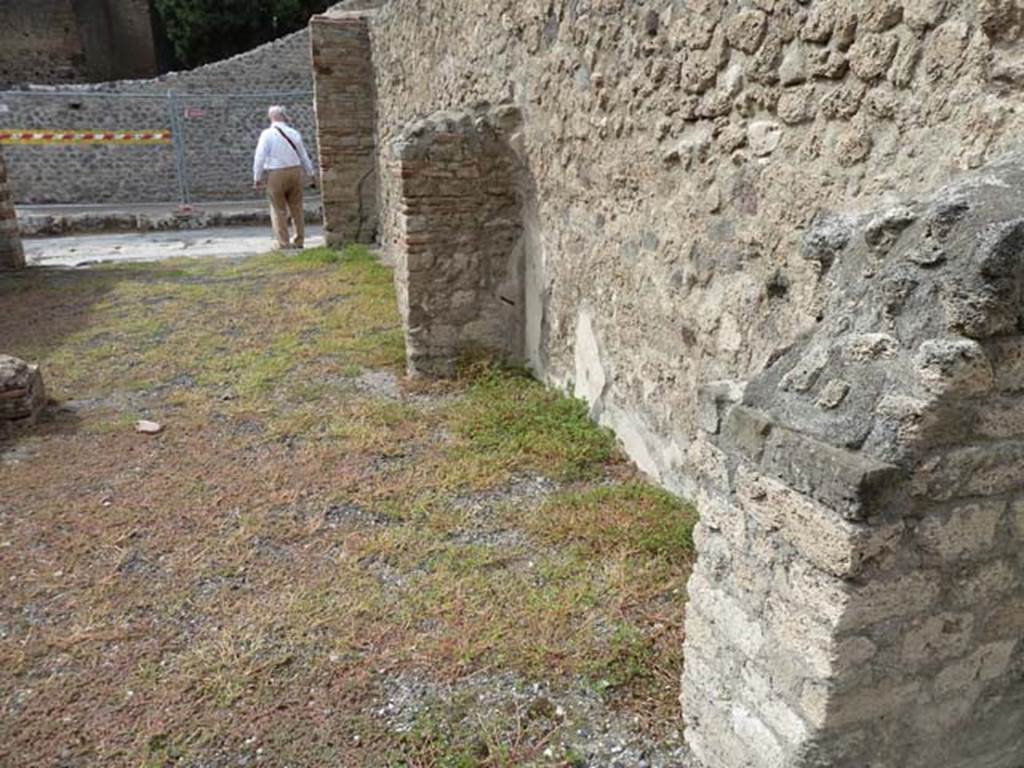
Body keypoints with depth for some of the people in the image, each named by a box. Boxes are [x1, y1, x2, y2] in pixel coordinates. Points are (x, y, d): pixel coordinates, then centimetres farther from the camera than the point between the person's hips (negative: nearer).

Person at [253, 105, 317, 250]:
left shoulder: (267, 134, -6)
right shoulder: (294, 133, 4)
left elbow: (260, 157, -9)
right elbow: (304, 155, 12)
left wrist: (257, 178, -2)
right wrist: (311, 174, 23)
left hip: (275, 174, -3)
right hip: (295, 171, 3)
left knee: (278, 209, 5)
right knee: (296, 207, 12)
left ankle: (284, 243, 4)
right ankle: (299, 240, 17)